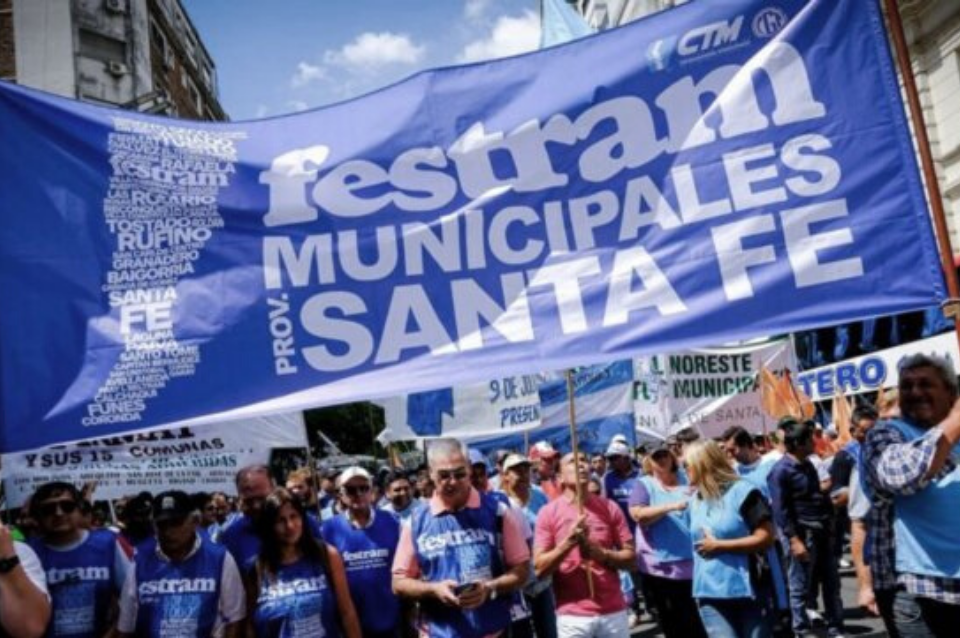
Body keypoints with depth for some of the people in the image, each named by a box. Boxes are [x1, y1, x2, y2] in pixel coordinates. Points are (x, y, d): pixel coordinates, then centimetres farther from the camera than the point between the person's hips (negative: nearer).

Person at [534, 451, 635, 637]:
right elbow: (539, 568, -7)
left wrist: (600, 554, -15)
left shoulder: (610, 508, 3)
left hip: (613, 612, 3)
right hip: (573, 615, -2)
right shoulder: (548, 512, -3)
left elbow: (630, 557, 3)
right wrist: (568, 541, -20)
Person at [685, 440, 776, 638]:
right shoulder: (695, 501, 10)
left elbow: (766, 538, -14)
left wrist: (719, 546, -14)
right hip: (710, 593, 5)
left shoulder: (742, 491, -9)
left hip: (749, 590, -4)